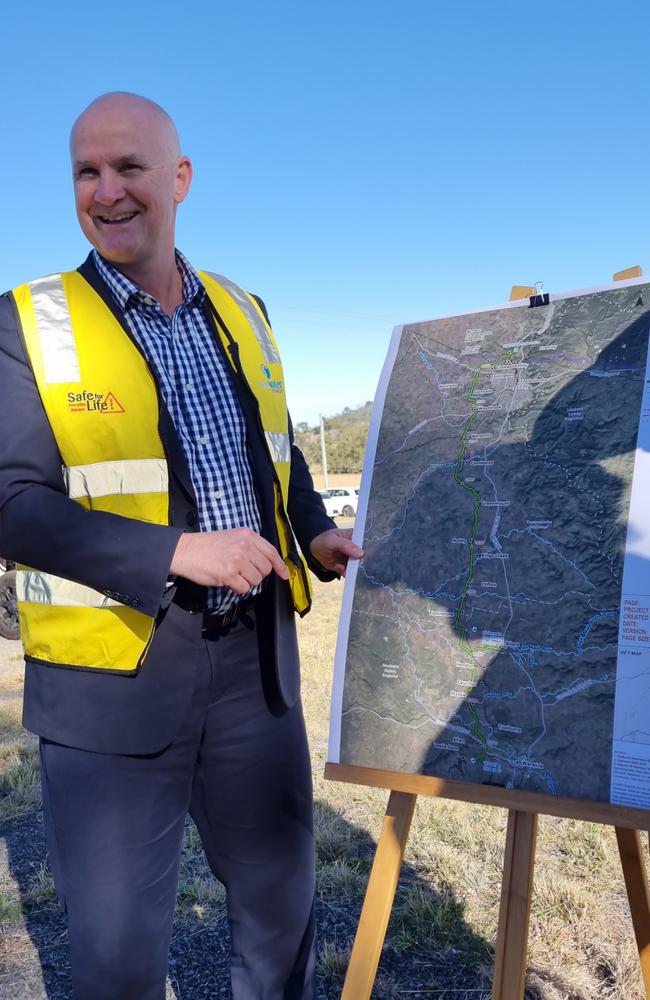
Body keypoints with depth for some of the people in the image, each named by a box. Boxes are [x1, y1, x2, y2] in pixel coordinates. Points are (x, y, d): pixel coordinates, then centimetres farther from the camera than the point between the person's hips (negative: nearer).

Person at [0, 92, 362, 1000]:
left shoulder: (241, 312, 8)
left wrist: (316, 533, 2)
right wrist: (179, 552, -22)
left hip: (255, 660, 5)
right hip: (113, 677, -4)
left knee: (282, 897, 21)